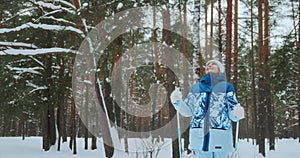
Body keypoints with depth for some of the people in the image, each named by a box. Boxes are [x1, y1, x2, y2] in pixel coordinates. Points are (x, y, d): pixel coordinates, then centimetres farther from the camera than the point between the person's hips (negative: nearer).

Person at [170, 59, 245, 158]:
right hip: (199, 137, 2)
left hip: (220, 138, -2)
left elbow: (232, 114, 4)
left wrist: (238, 114, -20)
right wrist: (177, 101, -4)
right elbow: (187, 111, 15)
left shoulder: (226, 87, 10)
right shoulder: (196, 88, 17)